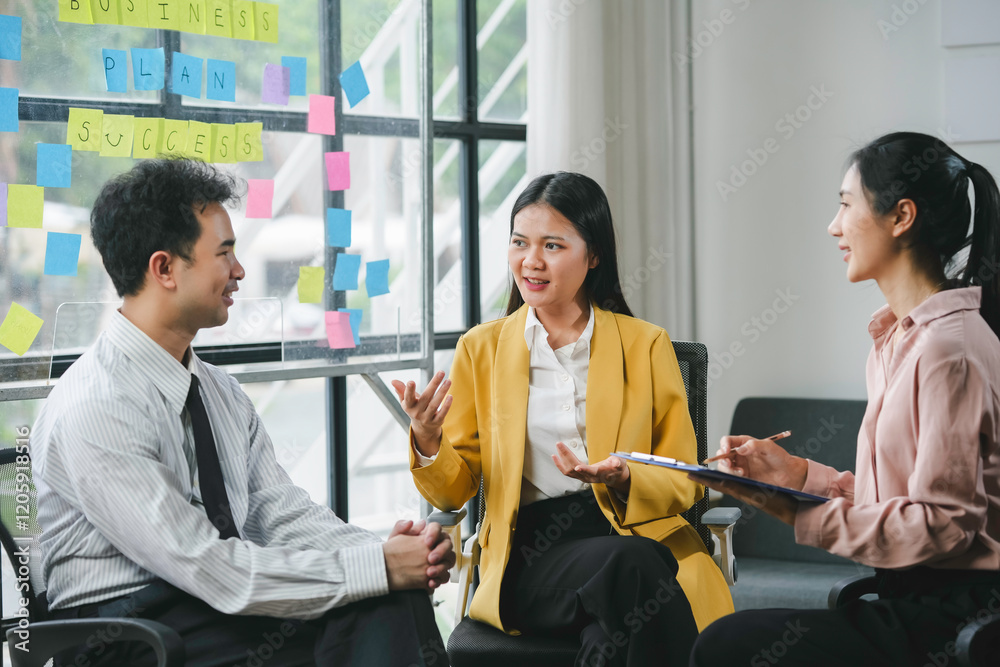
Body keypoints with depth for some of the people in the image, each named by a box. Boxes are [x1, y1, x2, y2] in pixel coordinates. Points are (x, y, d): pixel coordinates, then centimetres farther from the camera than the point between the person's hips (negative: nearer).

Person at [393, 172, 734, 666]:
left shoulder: (646, 345, 13)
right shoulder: (481, 349, 14)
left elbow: (683, 486, 10)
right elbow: (453, 492, 13)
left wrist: (623, 480, -12)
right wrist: (427, 442, -10)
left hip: (637, 533, 1)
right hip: (529, 555, -1)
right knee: (631, 566, -35)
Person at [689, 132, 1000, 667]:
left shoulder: (950, 347, -16)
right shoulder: (898, 337, 16)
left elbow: (941, 524, -20)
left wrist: (800, 514, -18)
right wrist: (798, 473, 7)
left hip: (953, 624, -9)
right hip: (914, 604, 9)